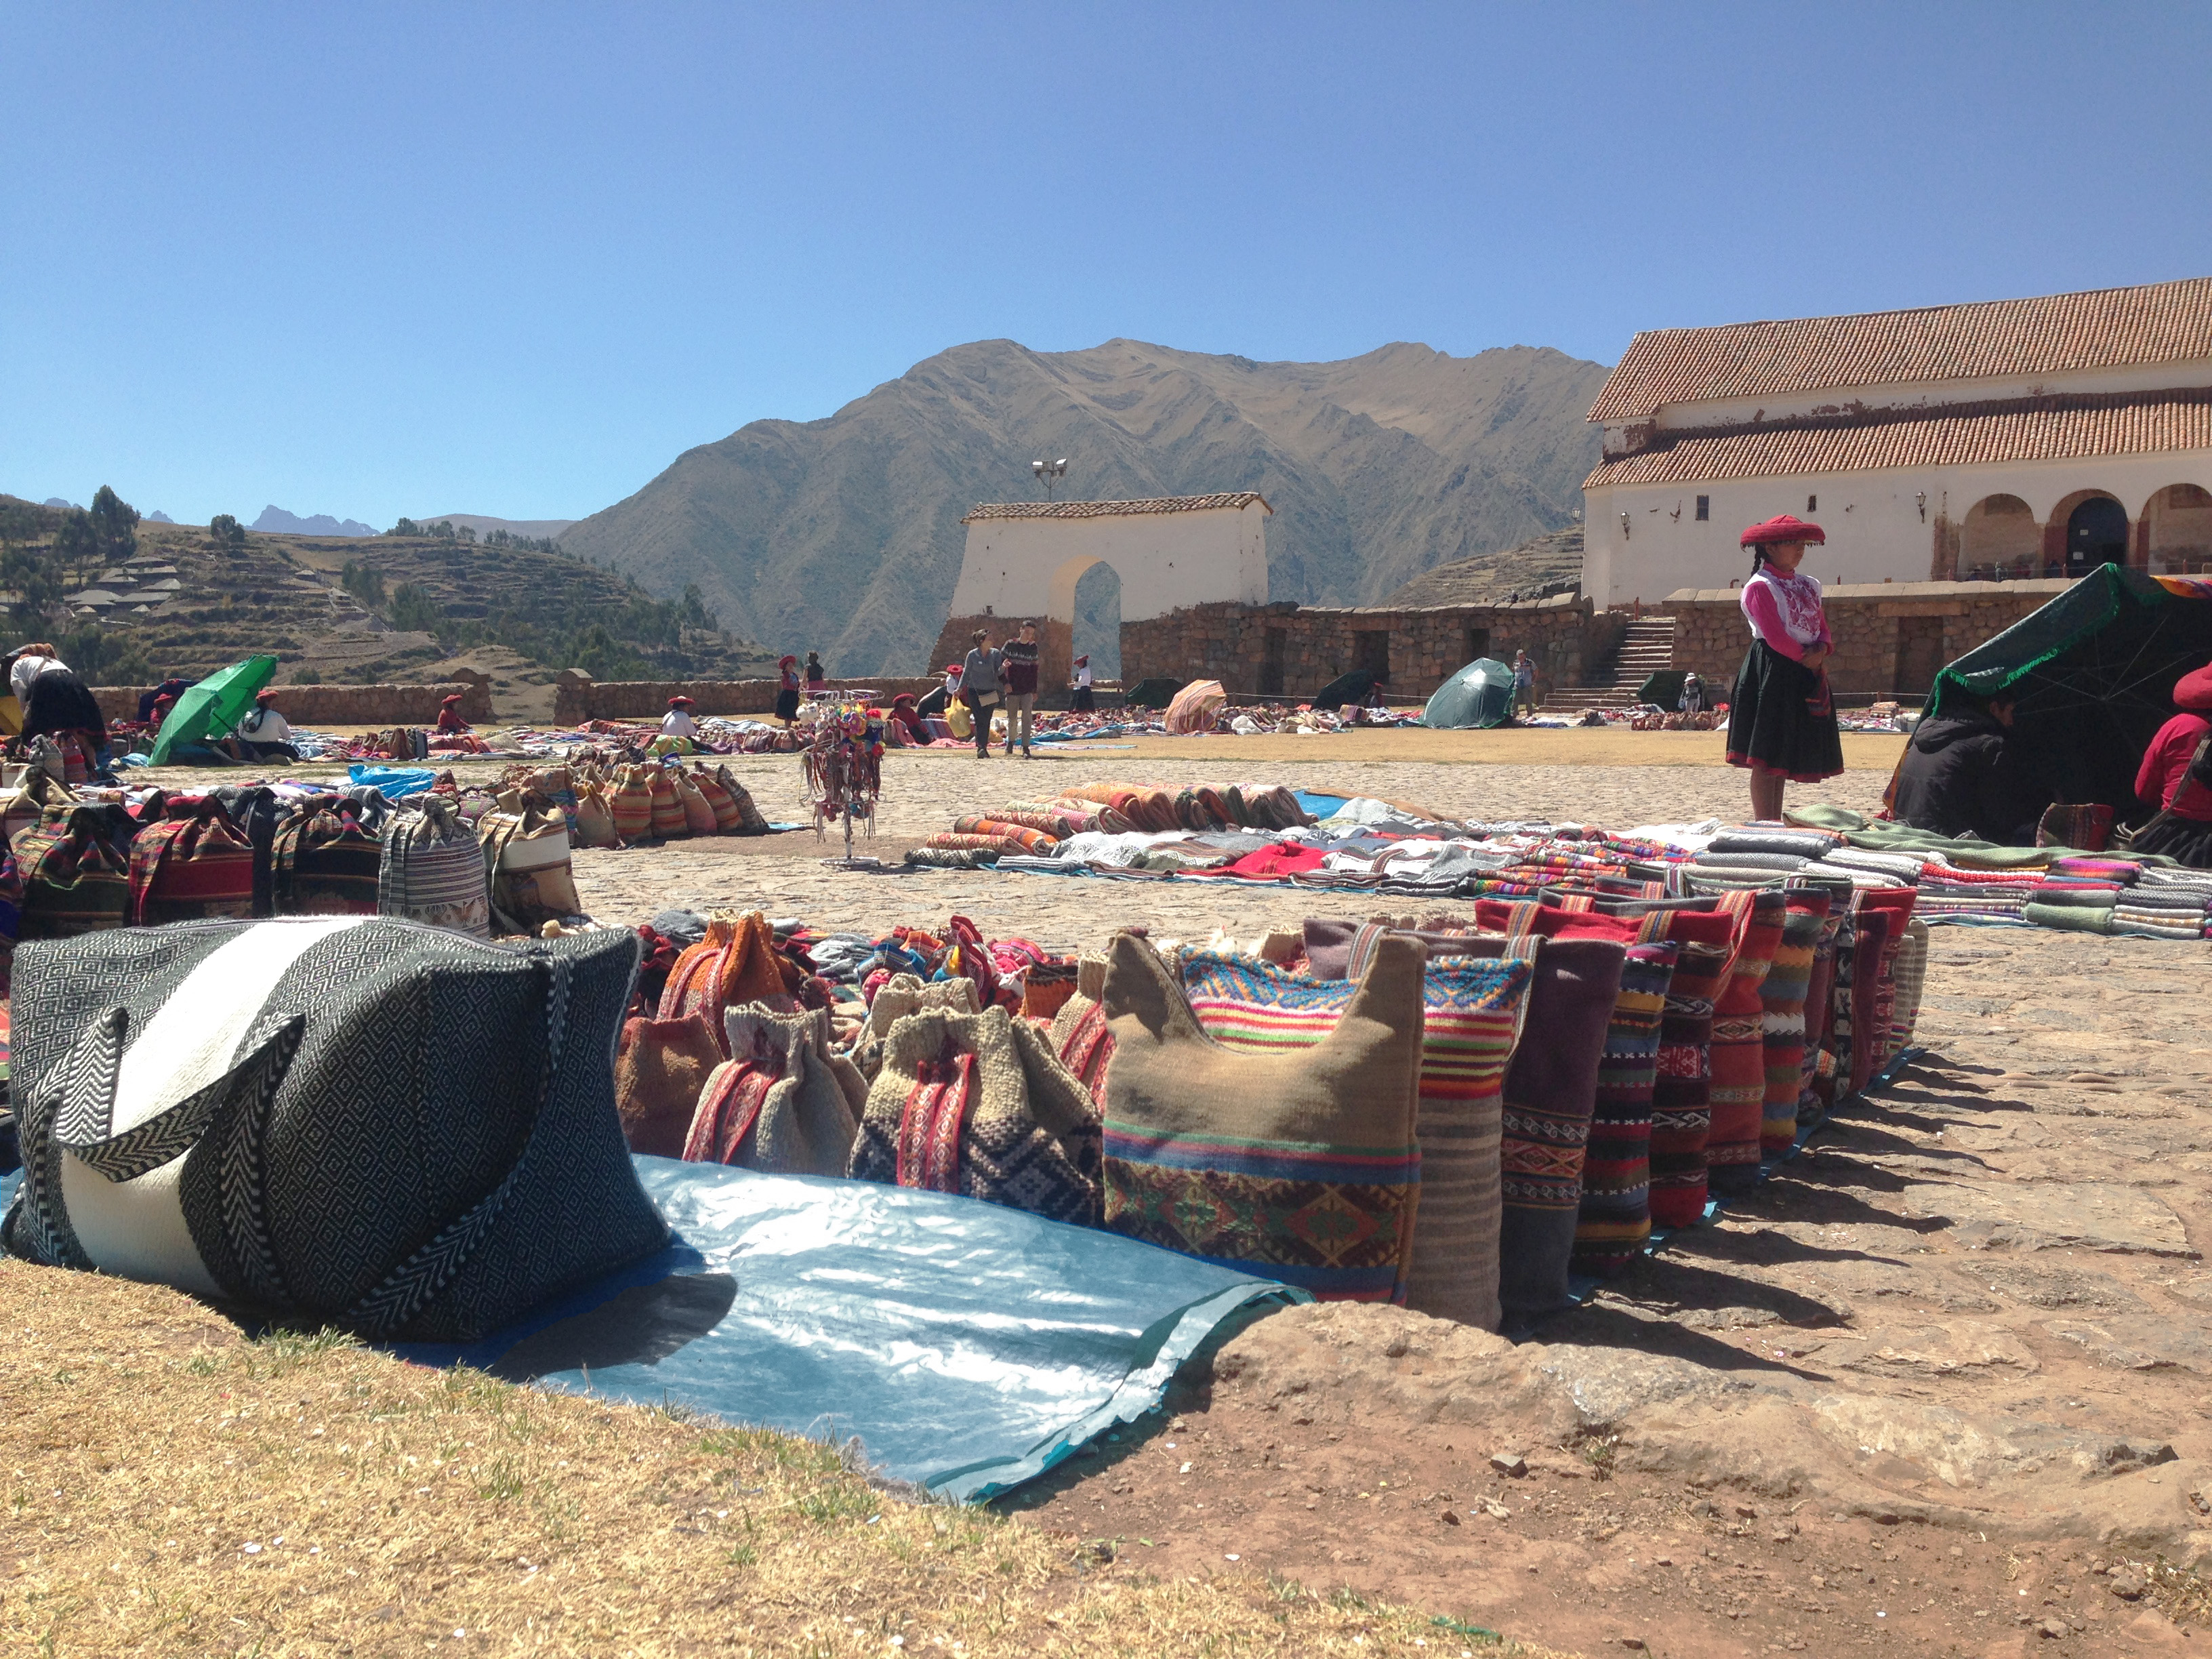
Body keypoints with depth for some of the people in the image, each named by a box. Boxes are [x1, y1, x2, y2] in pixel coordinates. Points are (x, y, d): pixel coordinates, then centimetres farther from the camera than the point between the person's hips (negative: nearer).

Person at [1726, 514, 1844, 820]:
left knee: (1786, 757, 9)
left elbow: (1823, 628, 14)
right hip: (1773, 673, -8)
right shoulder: (1760, 586, -8)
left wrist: (1821, 651, -7)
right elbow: (1775, 637, -16)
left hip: (1806, 675, 8)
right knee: (1766, 758, -8)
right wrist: (1806, 658, -8)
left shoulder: (1808, 586, 17)